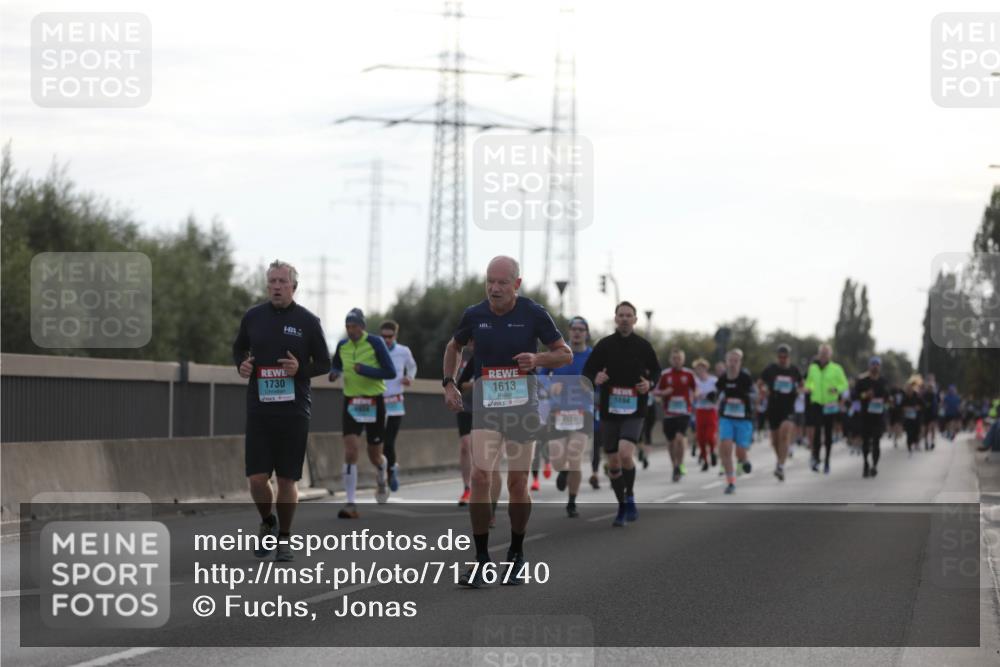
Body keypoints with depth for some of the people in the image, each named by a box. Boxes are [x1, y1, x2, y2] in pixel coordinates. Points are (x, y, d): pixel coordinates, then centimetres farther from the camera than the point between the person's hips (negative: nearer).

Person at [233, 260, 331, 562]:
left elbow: (324, 364, 6)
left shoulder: (308, 321, -1)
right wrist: (241, 365, -1)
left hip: (294, 410, -1)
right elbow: (239, 348, 21)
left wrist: (301, 369, -13)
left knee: (287, 478, 3)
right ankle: (268, 523, 25)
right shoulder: (253, 316, 4)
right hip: (259, 409, 1)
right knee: (257, 478, -4)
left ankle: (284, 539, 20)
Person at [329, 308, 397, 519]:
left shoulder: (375, 343, -9)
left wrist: (365, 370, -23)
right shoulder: (342, 345, 3)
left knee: (375, 455, 9)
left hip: (374, 402, -2)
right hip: (351, 403, 2)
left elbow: (391, 372, -11)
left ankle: (382, 480, 46)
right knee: (350, 451, -14)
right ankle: (351, 504, -16)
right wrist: (334, 373, -2)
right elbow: (336, 365, 22)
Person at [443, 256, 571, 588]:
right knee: (480, 476, -13)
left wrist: (538, 359, -18)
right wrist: (449, 383, 8)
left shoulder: (533, 314, -6)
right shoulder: (474, 315, 1)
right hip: (485, 404, 1)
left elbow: (565, 354, 2)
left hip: (522, 402, -1)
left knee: (517, 483, 5)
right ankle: (481, 560, -6)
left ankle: (516, 554, 24)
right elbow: (454, 347, 21)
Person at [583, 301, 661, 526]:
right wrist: (595, 380, -18)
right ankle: (622, 507, 22)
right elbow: (587, 372, 4)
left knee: (625, 454, -23)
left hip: (634, 412, -2)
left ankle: (630, 496, 1)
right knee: (613, 462, 5)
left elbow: (655, 370, 14)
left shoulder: (643, 346, 2)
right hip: (609, 411, 2)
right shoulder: (604, 345, 1)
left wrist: (650, 383, -7)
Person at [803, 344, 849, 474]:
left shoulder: (836, 369, 0)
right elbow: (809, 382, 22)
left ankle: (827, 461, 17)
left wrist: (836, 389, -18)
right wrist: (808, 388, -1)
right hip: (816, 403, 1)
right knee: (817, 430, -16)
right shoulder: (812, 368, 7)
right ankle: (816, 457, -9)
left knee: (828, 433, 6)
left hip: (830, 405, -1)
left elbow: (844, 385, 3)